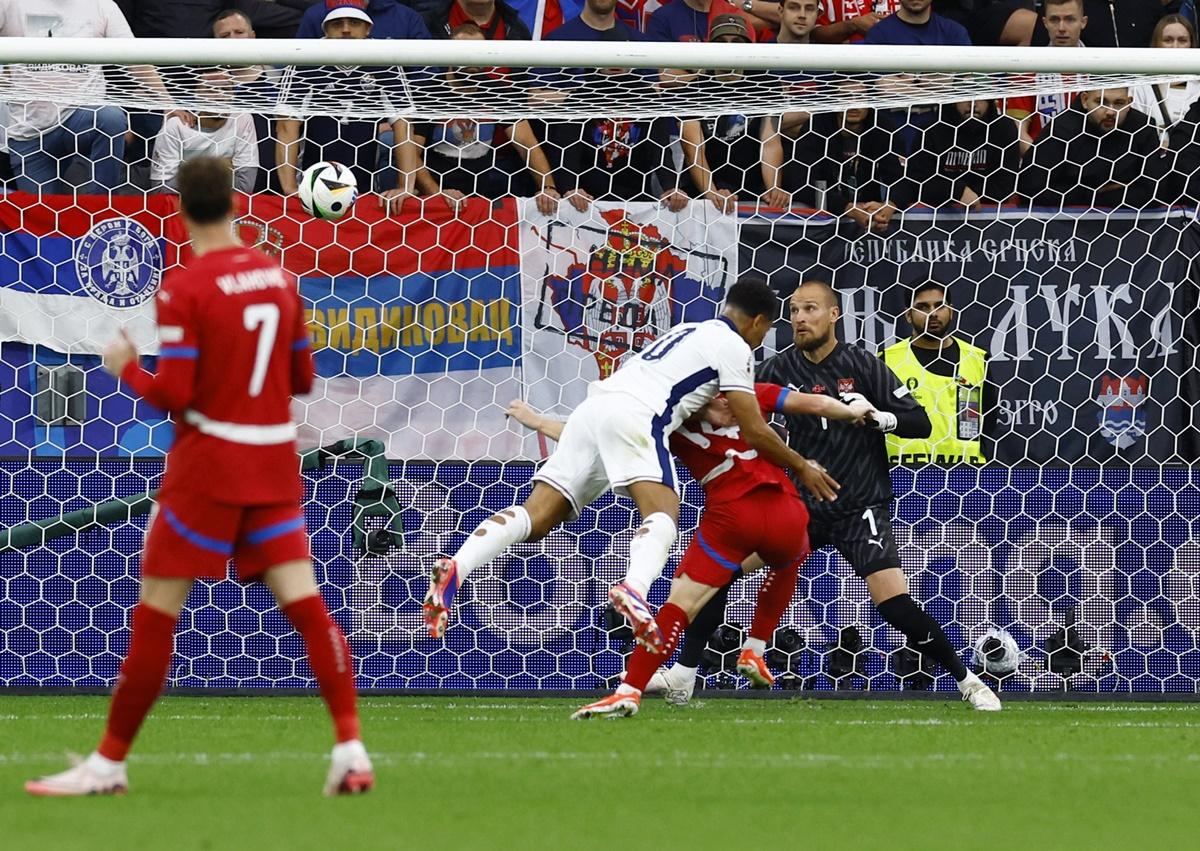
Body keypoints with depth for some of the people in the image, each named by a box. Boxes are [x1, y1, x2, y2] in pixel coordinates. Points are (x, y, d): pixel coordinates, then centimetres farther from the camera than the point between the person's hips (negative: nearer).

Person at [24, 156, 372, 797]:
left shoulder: (184, 289, -13)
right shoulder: (279, 277, 5)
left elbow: (172, 395, -15)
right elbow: (302, 378, 12)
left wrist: (125, 368, 2)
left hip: (208, 465, -5)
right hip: (274, 466, 5)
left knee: (155, 615, 2)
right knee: (307, 605, 1)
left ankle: (108, 763, 8)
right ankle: (351, 751, -11)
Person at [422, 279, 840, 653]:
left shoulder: (687, 331, 33)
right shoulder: (734, 347, 9)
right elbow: (753, 430, 6)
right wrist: (801, 466, 18)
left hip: (592, 409, 7)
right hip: (634, 416, -7)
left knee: (536, 515, -4)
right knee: (662, 513, -20)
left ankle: (456, 569, -26)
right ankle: (633, 589, -51)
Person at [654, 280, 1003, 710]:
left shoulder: (862, 365, -6)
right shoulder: (780, 369, 1)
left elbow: (920, 422, -7)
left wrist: (875, 416, -24)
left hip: (861, 509, -3)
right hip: (802, 506, 3)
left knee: (895, 604, -18)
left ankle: (968, 682, -1)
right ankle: (683, 676, 2)